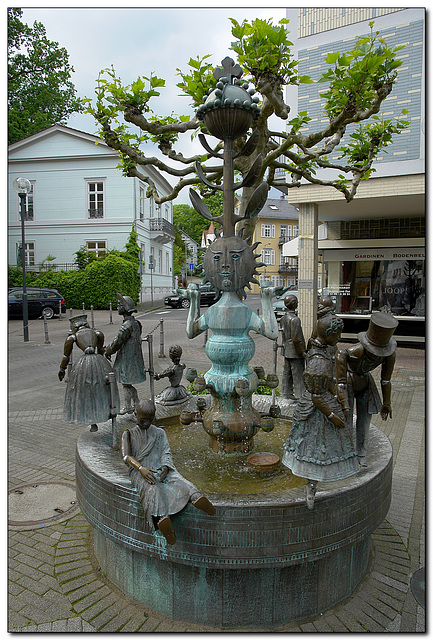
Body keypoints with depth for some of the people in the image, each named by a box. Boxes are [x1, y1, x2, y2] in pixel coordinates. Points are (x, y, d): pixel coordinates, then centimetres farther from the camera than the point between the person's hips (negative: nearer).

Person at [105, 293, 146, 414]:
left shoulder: (127, 325, -23)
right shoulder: (135, 322, 8)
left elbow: (118, 341, -19)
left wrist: (108, 352, -4)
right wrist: (110, 349, 21)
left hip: (127, 359, -9)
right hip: (132, 357, 9)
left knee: (126, 383, 4)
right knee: (128, 383, 18)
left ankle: (128, 407, 17)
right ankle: (136, 404, 27)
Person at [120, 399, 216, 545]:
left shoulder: (159, 433, 22)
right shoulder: (128, 434, 15)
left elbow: (166, 453, 9)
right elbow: (126, 456, -2)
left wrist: (165, 467, -16)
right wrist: (141, 468, -23)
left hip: (160, 468, 3)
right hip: (139, 470, -2)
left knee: (177, 480, -33)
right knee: (152, 487, -38)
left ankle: (196, 497, -63)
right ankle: (161, 518, -66)